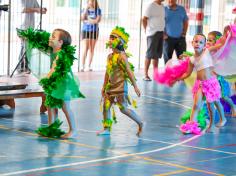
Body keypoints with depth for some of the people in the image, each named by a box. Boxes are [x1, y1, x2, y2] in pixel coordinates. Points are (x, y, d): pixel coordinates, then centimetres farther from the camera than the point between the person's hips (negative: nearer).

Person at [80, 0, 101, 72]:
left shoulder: (98, 10, 2)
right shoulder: (85, 9, 6)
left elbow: (97, 20, -9)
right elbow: (82, 18, -10)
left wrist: (87, 20, -8)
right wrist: (86, 8, -13)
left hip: (94, 31, 0)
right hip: (85, 31, 0)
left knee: (91, 49, 4)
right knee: (85, 49, -10)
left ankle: (89, 66, 10)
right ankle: (83, 66, -15)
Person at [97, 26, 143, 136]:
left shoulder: (122, 56, -14)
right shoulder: (110, 56, 10)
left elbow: (129, 71, -15)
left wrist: (135, 86, -16)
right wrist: (104, 86, 22)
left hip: (120, 85, -8)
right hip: (111, 85, 8)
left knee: (123, 108, -6)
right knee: (106, 105, 4)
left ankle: (140, 123, 8)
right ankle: (106, 128, 11)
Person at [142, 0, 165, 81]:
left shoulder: (162, 7, 12)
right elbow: (144, 19, -11)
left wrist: (163, 32, 9)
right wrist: (146, 30, -7)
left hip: (161, 33, 7)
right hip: (152, 34, -7)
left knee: (157, 55, 10)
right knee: (150, 55, -5)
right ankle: (146, 75, -1)